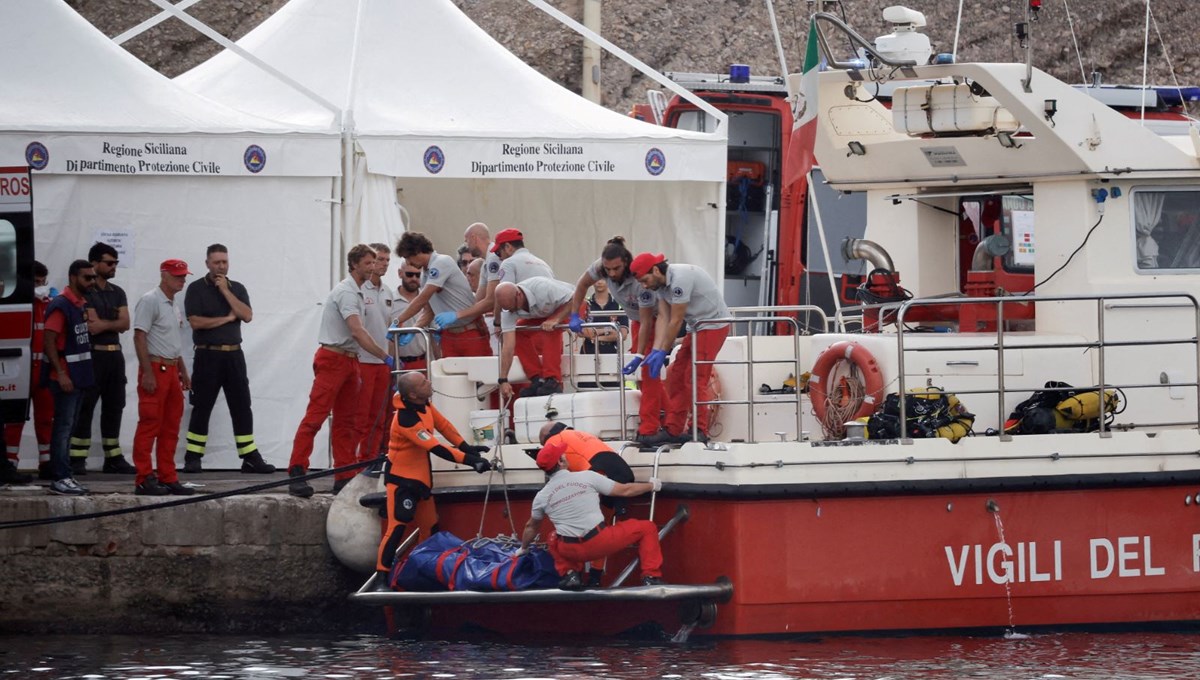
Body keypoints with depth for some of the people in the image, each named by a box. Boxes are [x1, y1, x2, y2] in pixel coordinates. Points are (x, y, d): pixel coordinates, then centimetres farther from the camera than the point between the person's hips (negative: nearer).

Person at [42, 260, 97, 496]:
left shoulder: (83, 304, 13)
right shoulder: (60, 306, -14)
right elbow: (49, 341, -19)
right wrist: (61, 374, -23)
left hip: (80, 375, 9)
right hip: (65, 376, -9)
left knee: (68, 426, 11)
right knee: (63, 425, -8)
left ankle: (64, 476, 15)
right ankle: (60, 478, -8)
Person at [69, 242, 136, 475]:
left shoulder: (117, 293, 16)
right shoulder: (86, 292, -5)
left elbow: (125, 324, 3)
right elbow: (91, 326, -14)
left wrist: (102, 323, -11)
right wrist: (113, 322, -7)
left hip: (115, 353, 7)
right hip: (93, 353, -7)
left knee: (114, 407, 8)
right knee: (84, 407, -7)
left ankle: (113, 458, 11)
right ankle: (77, 459, -8)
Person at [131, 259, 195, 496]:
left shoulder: (175, 306, 18)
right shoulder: (150, 301, -11)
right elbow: (139, 337, -16)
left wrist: (183, 371, 22)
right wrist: (147, 373, -21)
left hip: (171, 370, 9)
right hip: (155, 368, -9)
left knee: (171, 428, 10)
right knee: (149, 425, -9)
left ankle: (168, 479, 14)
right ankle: (144, 480, -9)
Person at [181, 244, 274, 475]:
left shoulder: (237, 289, 12)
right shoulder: (197, 289, 0)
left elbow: (247, 315, -4)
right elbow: (195, 321, -12)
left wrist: (226, 291, -7)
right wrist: (226, 319, -5)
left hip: (234, 354, 4)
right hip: (207, 354, -4)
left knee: (242, 407, 3)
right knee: (202, 407, -2)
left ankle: (250, 457, 5)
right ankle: (193, 458, 3)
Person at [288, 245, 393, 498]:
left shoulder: (356, 292, 17)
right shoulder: (346, 292, -14)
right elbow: (357, 331, -25)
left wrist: (356, 371, 20)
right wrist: (385, 356, -27)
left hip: (348, 360, 10)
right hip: (332, 360, -10)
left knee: (346, 421, 7)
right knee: (315, 417, -13)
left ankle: (344, 477, 8)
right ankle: (296, 474, -17)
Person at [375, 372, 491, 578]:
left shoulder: (424, 405, -2)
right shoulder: (406, 419, -29)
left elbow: (444, 426, 12)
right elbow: (437, 448, -30)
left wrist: (467, 448, 7)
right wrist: (469, 460, -28)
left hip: (420, 478, 9)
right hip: (401, 479, -9)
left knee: (430, 528, 14)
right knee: (397, 527, -17)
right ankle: (382, 575, -18)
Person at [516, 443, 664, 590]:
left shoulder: (542, 496, 8)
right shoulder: (587, 477, 0)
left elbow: (531, 527, 25)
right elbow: (625, 490, 7)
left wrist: (523, 549, 46)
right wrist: (651, 485, 25)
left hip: (570, 551, 3)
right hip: (601, 542, -3)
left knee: (553, 539, 37)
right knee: (647, 528, 15)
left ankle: (569, 573, 13)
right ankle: (651, 577, 5)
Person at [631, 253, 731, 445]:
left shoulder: (680, 279, -25)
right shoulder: (661, 284, 4)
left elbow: (676, 322, -21)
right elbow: (663, 319, -1)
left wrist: (662, 352, -14)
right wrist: (656, 352, -12)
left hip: (714, 325, -10)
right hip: (697, 328, 10)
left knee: (695, 379, -12)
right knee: (676, 376, 7)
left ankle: (700, 431, -5)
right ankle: (674, 431, 10)